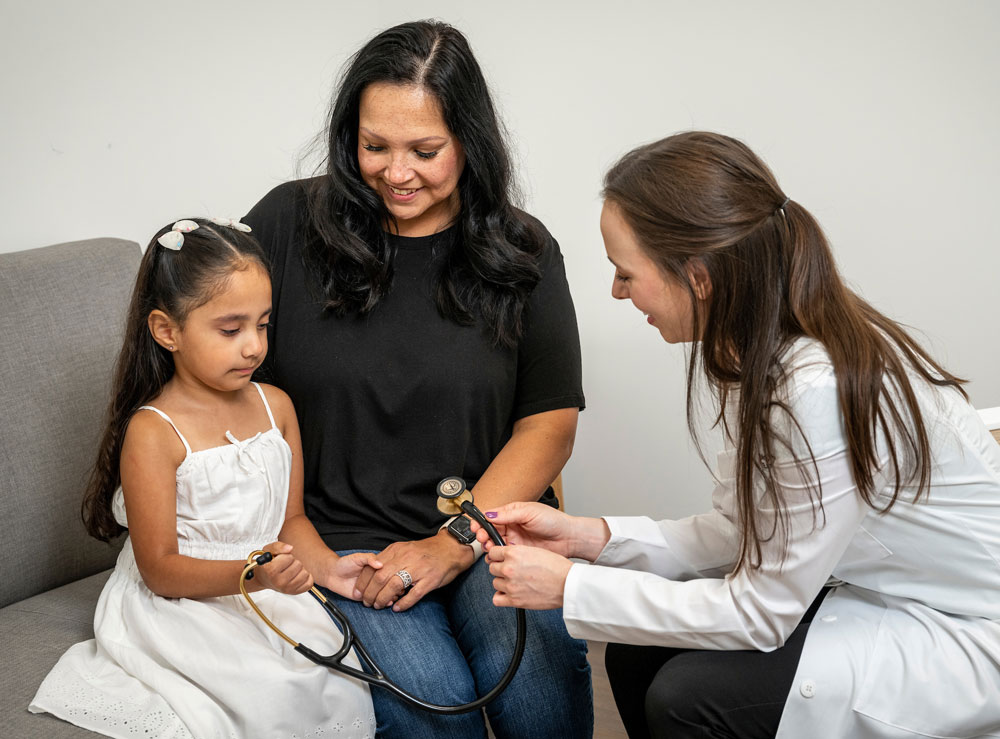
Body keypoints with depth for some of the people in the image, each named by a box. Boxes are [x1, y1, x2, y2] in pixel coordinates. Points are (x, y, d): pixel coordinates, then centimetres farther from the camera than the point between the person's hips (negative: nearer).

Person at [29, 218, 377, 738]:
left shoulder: (275, 406, 5)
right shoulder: (153, 432, -14)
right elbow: (160, 570, -15)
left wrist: (326, 566, -9)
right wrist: (250, 575, -30)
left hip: (268, 593, 6)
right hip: (181, 608, -6)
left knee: (344, 689, -14)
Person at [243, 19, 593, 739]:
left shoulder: (522, 250, 4)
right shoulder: (288, 222, -1)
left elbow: (551, 419, 4)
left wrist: (455, 542, -8)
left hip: (489, 521, 1)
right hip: (338, 536, -1)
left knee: (537, 666, -27)